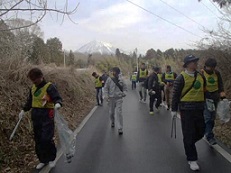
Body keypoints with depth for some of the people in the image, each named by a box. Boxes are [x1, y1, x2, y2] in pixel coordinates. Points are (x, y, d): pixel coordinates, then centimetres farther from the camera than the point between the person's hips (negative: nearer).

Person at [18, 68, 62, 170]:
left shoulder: (49, 87, -10)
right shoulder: (33, 88, 12)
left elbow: (57, 98, -18)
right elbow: (30, 101, 25)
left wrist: (57, 104, -39)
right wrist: (24, 110, 21)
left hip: (47, 116, -7)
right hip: (36, 116, 7)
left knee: (46, 138, -9)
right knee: (38, 139, 11)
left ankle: (51, 159, 15)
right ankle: (43, 160, 27)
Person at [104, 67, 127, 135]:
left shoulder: (121, 80, 2)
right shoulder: (109, 79, -1)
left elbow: (125, 87, 11)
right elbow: (106, 88, 0)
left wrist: (124, 93, -7)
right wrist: (106, 96, -10)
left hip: (119, 99, -1)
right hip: (111, 98, 1)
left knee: (119, 113, -9)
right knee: (111, 112, 13)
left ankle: (120, 128, -6)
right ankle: (112, 122, 44)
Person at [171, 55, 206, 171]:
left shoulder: (200, 76, 9)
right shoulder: (181, 78, -8)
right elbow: (175, 94, -6)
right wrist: (174, 110, -6)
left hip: (199, 109, 6)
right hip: (186, 110, -6)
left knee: (200, 132, 12)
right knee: (188, 134, 0)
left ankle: (188, 144, 41)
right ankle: (192, 159, 11)